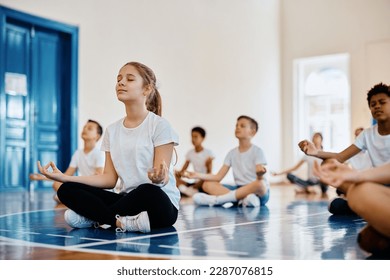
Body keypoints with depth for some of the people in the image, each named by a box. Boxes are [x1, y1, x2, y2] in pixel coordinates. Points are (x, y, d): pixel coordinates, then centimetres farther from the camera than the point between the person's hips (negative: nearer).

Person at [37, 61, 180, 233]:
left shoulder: (160, 125, -6)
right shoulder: (112, 130, 10)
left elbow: (162, 178, -11)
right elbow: (109, 179, 6)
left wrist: (159, 177, -37)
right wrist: (64, 177, -4)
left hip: (161, 202, -4)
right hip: (128, 199, 4)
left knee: (149, 191, -40)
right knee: (67, 190, -11)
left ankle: (94, 217, -17)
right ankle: (122, 222, -28)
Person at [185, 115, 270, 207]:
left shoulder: (257, 151, -4)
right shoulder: (232, 153, 10)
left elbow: (260, 179, -15)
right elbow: (218, 177, 5)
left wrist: (260, 174, -40)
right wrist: (198, 175, -8)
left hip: (259, 193, -4)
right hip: (239, 189, 5)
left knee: (260, 184, -40)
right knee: (207, 184, -11)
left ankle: (215, 199, -34)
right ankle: (243, 199, -34)